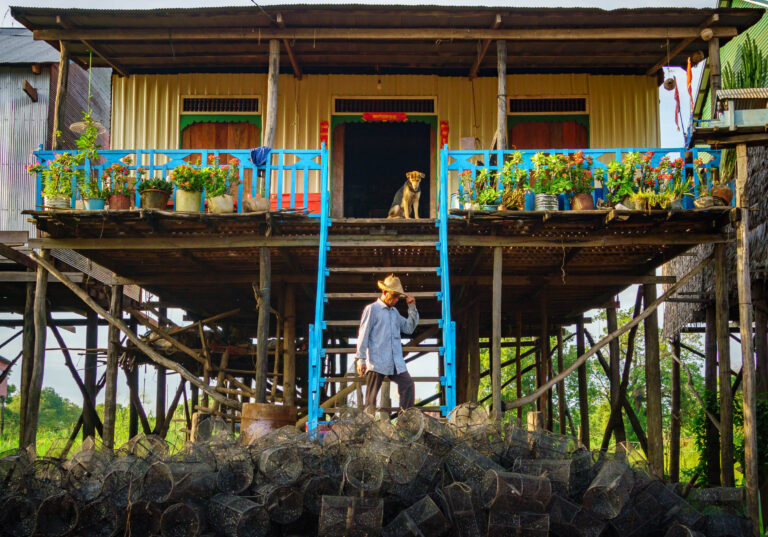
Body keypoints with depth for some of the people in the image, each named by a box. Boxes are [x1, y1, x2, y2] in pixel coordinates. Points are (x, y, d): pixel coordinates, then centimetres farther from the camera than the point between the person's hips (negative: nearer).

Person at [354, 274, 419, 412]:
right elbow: (363, 335, -2)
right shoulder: (372, 309, 1)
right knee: (371, 395, -4)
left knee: (408, 385, -7)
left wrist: (412, 308, 13)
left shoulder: (395, 312, 21)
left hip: (396, 363, 6)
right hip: (376, 362, -6)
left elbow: (409, 328, 22)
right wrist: (360, 359, -8)